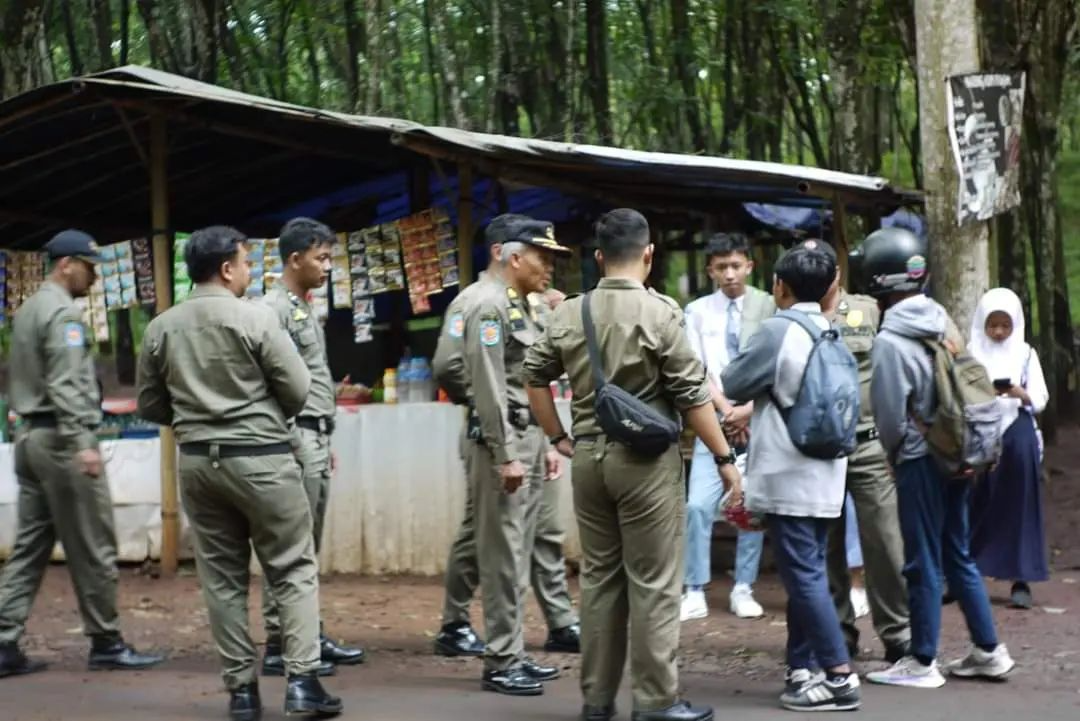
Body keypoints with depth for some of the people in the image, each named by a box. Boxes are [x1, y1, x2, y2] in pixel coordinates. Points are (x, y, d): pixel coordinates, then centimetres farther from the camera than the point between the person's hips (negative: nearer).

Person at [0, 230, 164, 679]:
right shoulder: (63, 312, -11)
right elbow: (66, 386, -21)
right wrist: (82, 443, -26)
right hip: (61, 439, -10)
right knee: (92, 549, -2)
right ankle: (106, 644, 3)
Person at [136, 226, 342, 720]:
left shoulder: (160, 329, 3)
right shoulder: (256, 317, -11)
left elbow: (150, 405, 9)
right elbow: (298, 390, -8)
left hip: (197, 461, 5)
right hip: (260, 458, -4)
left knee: (222, 577, 9)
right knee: (294, 569, 4)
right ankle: (301, 680, -5)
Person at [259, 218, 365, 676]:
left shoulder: (305, 309, 19)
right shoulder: (274, 308, -11)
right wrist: (292, 443, -20)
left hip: (314, 437, 10)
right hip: (293, 438, -10)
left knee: (308, 546, 12)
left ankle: (309, 636, 18)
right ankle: (279, 645, -5)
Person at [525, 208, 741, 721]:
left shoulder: (568, 314, 5)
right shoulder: (659, 312, -11)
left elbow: (535, 376, 11)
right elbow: (692, 394, -11)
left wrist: (558, 437, 19)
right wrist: (725, 459, -5)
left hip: (589, 455, 5)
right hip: (645, 457, -5)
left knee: (599, 577, 13)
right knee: (653, 582, 1)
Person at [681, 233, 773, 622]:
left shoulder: (769, 307, 0)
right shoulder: (698, 311, 5)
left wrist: (749, 409, -11)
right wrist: (727, 411, -8)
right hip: (715, 420, 1)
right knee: (699, 506, -7)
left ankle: (743, 590, 13)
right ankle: (695, 593, -1)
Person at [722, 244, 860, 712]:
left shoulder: (779, 331, -13)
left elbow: (732, 384, -5)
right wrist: (755, 410, 26)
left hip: (788, 478, -8)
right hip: (823, 476, 8)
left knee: (804, 577, -6)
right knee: (809, 573, 12)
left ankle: (840, 677, -8)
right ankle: (802, 668, 15)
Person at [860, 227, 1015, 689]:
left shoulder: (890, 342, -19)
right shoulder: (943, 321, 3)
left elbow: (890, 414, -13)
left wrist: (895, 452, 5)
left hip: (920, 460, -7)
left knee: (923, 563, 2)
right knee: (957, 554, 17)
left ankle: (922, 663, 12)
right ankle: (988, 651, 21)